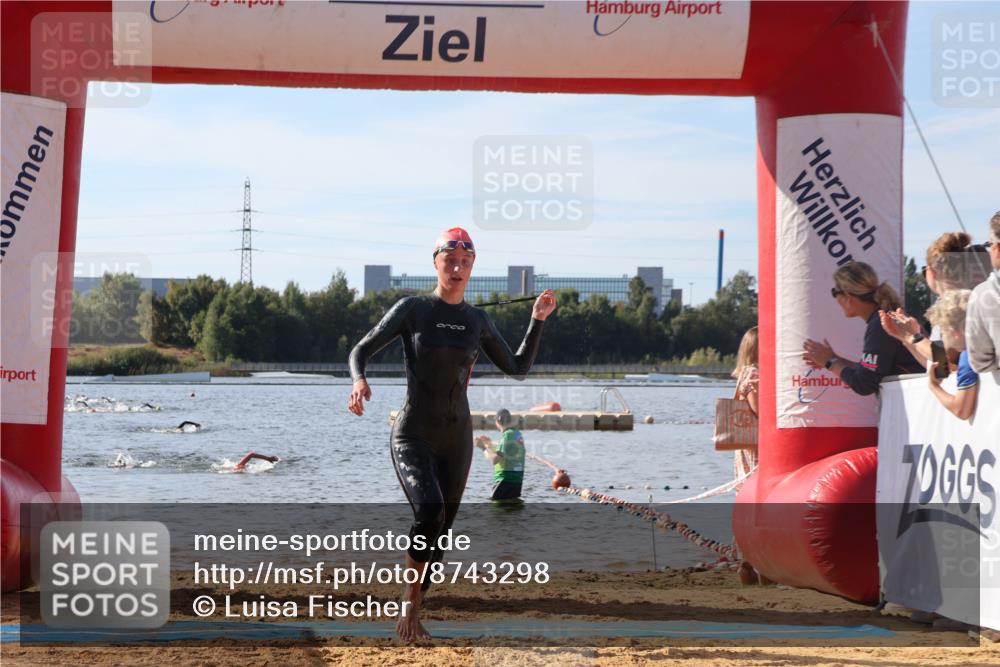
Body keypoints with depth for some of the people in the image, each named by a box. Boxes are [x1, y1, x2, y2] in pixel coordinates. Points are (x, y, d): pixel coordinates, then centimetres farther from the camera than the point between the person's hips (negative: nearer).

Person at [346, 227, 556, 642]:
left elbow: (518, 368, 14)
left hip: (456, 439, 4)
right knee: (430, 511, -29)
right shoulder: (412, 309, -4)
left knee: (440, 532, 8)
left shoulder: (478, 320, 7)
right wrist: (359, 382, -26)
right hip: (412, 436, -4)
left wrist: (538, 320, 4)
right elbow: (361, 350, -4)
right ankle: (410, 596, -11)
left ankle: (413, 616, 22)